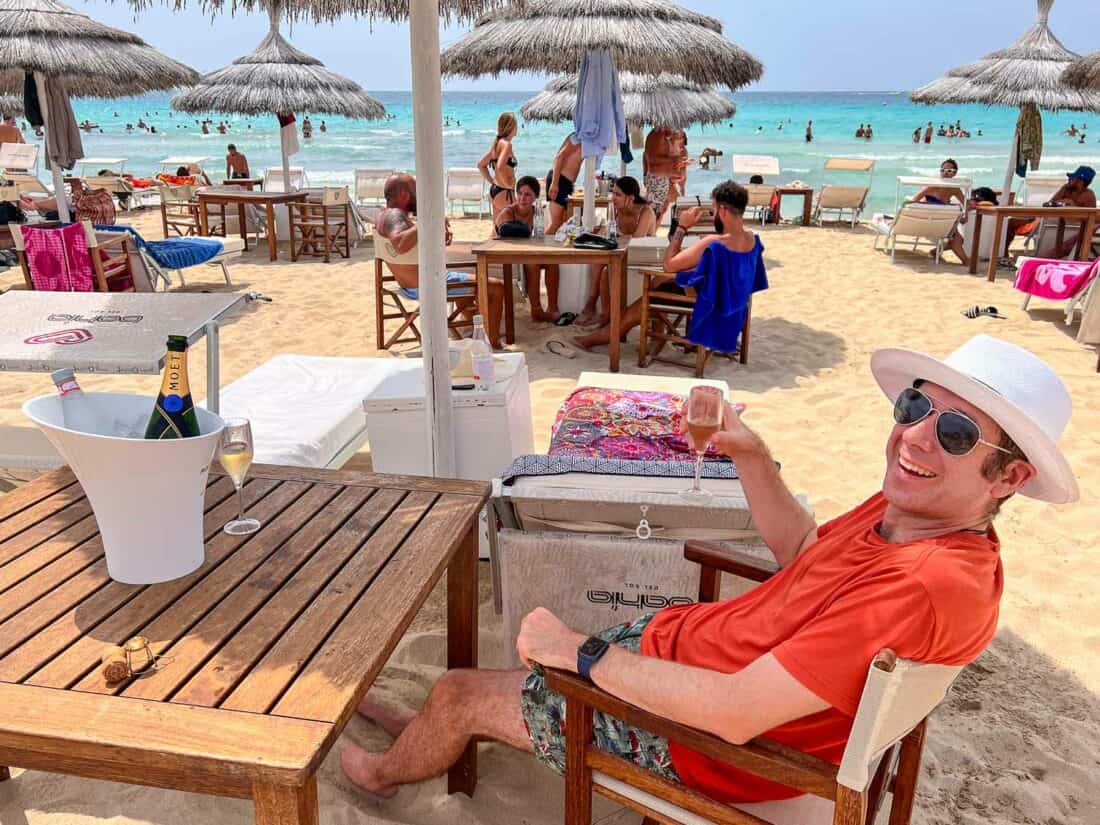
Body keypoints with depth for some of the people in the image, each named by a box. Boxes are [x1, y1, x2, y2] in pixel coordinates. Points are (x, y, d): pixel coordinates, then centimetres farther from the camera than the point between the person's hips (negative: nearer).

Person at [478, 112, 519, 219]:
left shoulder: (497, 142, 13)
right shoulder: (506, 144, -14)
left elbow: (481, 164, 20)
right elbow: (500, 168, -29)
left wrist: (492, 181, 16)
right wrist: (508, 185, -16)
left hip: (494, 189, 9)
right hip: (504, 192, -9)